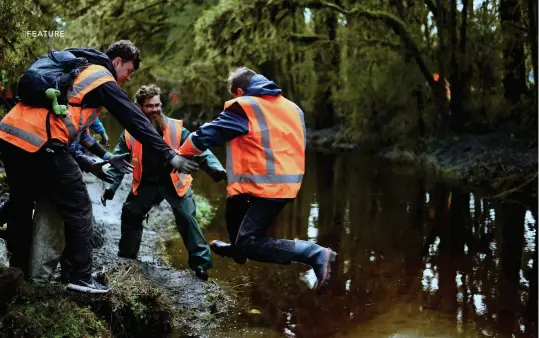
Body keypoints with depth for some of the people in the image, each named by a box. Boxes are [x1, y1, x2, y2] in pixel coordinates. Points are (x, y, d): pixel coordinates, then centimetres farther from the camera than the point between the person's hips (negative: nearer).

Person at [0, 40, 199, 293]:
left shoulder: (78, 71, 28)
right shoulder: (103, 81, 1)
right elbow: (135, 120, -3)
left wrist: (106, 155, 33)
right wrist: (169, 156, 0)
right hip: (40, 143, -9)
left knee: (21, 206, 21)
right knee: (78, 209, 1)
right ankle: (80, 278, 4)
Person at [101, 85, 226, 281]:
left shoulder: (175, 128, -15)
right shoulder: (131, 133, -9)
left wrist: (215, 169, -33)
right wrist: (111, 185, -12)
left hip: (174, 182, -3)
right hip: (147, 183, 3)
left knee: (187, 218, -13)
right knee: (130, 215, 3)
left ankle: (200, 263, -4)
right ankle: (126, 256, 26)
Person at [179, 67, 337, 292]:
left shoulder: (244, 107, -6)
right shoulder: (292, 107, 15)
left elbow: (208, 133, -1)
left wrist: (181, 153, 16)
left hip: (267, 185, -9)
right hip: (288, 180, 9)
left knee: (249, 243, -9)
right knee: (235, 201, 30)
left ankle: (316, 254, -20)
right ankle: (237, 248, 50)